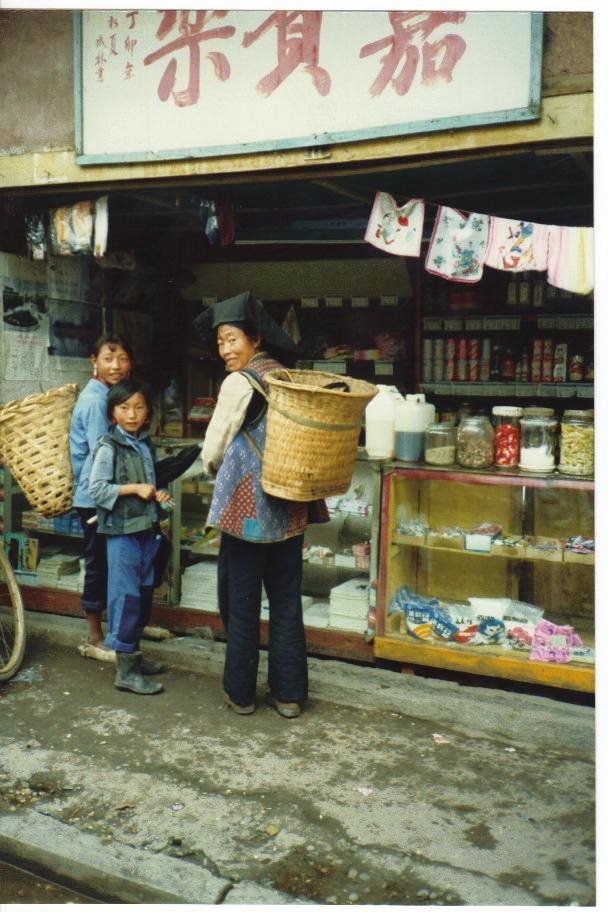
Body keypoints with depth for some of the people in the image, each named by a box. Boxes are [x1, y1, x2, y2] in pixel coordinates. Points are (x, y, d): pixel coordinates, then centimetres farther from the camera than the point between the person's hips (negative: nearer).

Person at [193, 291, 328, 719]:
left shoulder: (240, 383, -11)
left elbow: (213, 451, -6)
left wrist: (213, 467, 14)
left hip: (248, 506, -6)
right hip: (291, 508, 6)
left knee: (241, 602, 7)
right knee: (287, 602, 12)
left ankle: (240, 692, 18)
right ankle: (289, 694, 20)